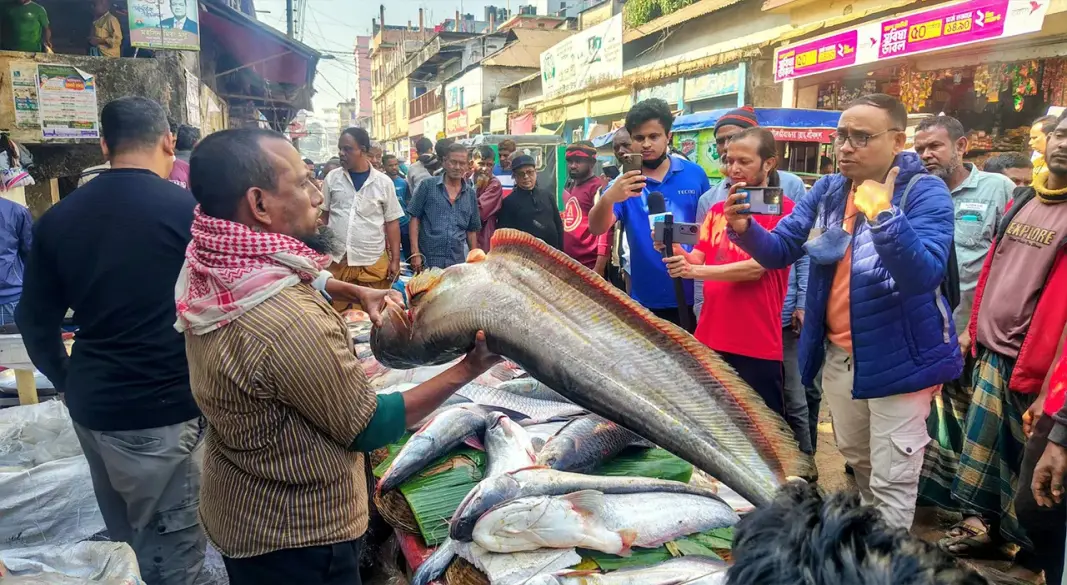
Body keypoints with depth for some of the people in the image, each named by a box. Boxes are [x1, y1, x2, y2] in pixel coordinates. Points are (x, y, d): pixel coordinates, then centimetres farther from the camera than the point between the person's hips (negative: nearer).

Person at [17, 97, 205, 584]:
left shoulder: (58, 218, 2)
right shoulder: (189, 210, -13)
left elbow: (35, 321, 10)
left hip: (92, 406, 6)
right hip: (164, 410, -5)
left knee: (123, 543, 21)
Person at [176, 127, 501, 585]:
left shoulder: (211, 274, -8)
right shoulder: (290, 322, -37)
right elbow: (369, 428, -24)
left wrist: (358, 291, 6)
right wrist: (468, 369, -19)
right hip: (294, 534, -8)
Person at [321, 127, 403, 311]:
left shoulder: (384, 182, 0)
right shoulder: (332, 178, 3)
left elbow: (392, 222, 4)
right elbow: (323, 216, 10)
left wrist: (395, 259, 1)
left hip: (373, 263, -1)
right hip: (337, 260, 1)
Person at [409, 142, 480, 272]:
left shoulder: (470, 193, 9)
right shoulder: (428, 185, -1)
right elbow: (414, 218, -1)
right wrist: (415, 253, -8)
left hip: (458, 263, 3)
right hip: (427, 261, -3)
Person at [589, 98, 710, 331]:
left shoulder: (694, 174, -2)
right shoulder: (624, 184, -6)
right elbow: (596, 229, -21)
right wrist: (608, 198, -42)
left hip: (694, 296, 1)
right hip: (647, 300, 0)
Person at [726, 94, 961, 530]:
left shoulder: (926, 193, -16)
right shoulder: (827, 190, 1)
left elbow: (923, 275, -29)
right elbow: (779, 251, -2)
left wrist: (883, 214, -42)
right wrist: (745, 229, -22)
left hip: (898, 356, -6)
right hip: (838, 353, 6)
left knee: (891, 480, 2)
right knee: (857, 460, 26)